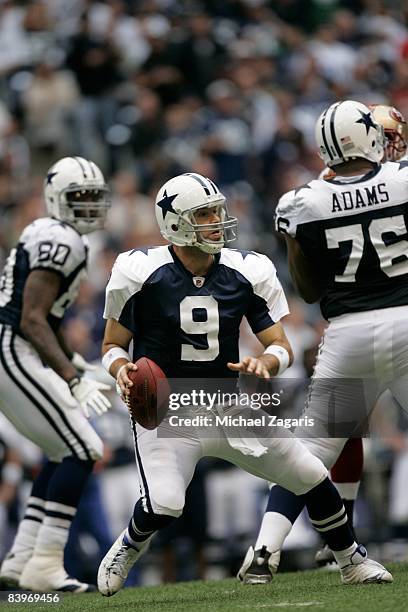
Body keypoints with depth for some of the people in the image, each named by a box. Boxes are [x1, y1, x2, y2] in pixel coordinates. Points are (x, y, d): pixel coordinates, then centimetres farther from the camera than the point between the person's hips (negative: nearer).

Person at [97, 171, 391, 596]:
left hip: (229, 407, 4)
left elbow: (282, 347, -2)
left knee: (313, 478, 3)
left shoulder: (248, 273, -5)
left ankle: (352, 562, 28)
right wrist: (121, 368, -25)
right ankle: (126, 550, 9)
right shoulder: (140, 274, -13)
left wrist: (265, 362, -25)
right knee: (163, 504, -26)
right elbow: (113, 345, -2)